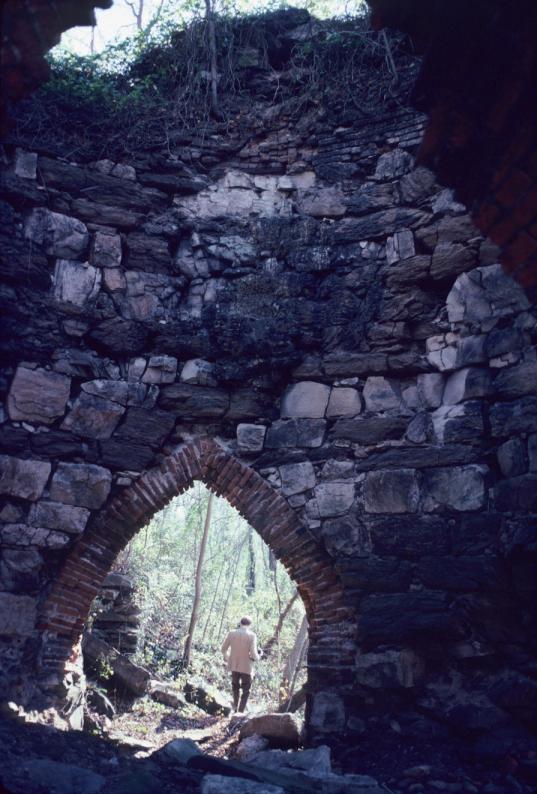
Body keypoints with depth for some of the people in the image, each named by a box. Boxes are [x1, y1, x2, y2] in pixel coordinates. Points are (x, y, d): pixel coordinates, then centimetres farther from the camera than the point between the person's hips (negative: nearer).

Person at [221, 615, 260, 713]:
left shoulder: (232, 633, -4)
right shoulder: (251, 635, -14)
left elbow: (224, 648, 2)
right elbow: (253, 653, -20)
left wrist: (226, 657, 21)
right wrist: (258, 657, 2)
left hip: (233, 665, 3)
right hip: (246, 667, -3)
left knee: (235, 686, 28)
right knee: (246, 690, 15)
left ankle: (236, 706, 32)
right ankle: (241, 711, 12)